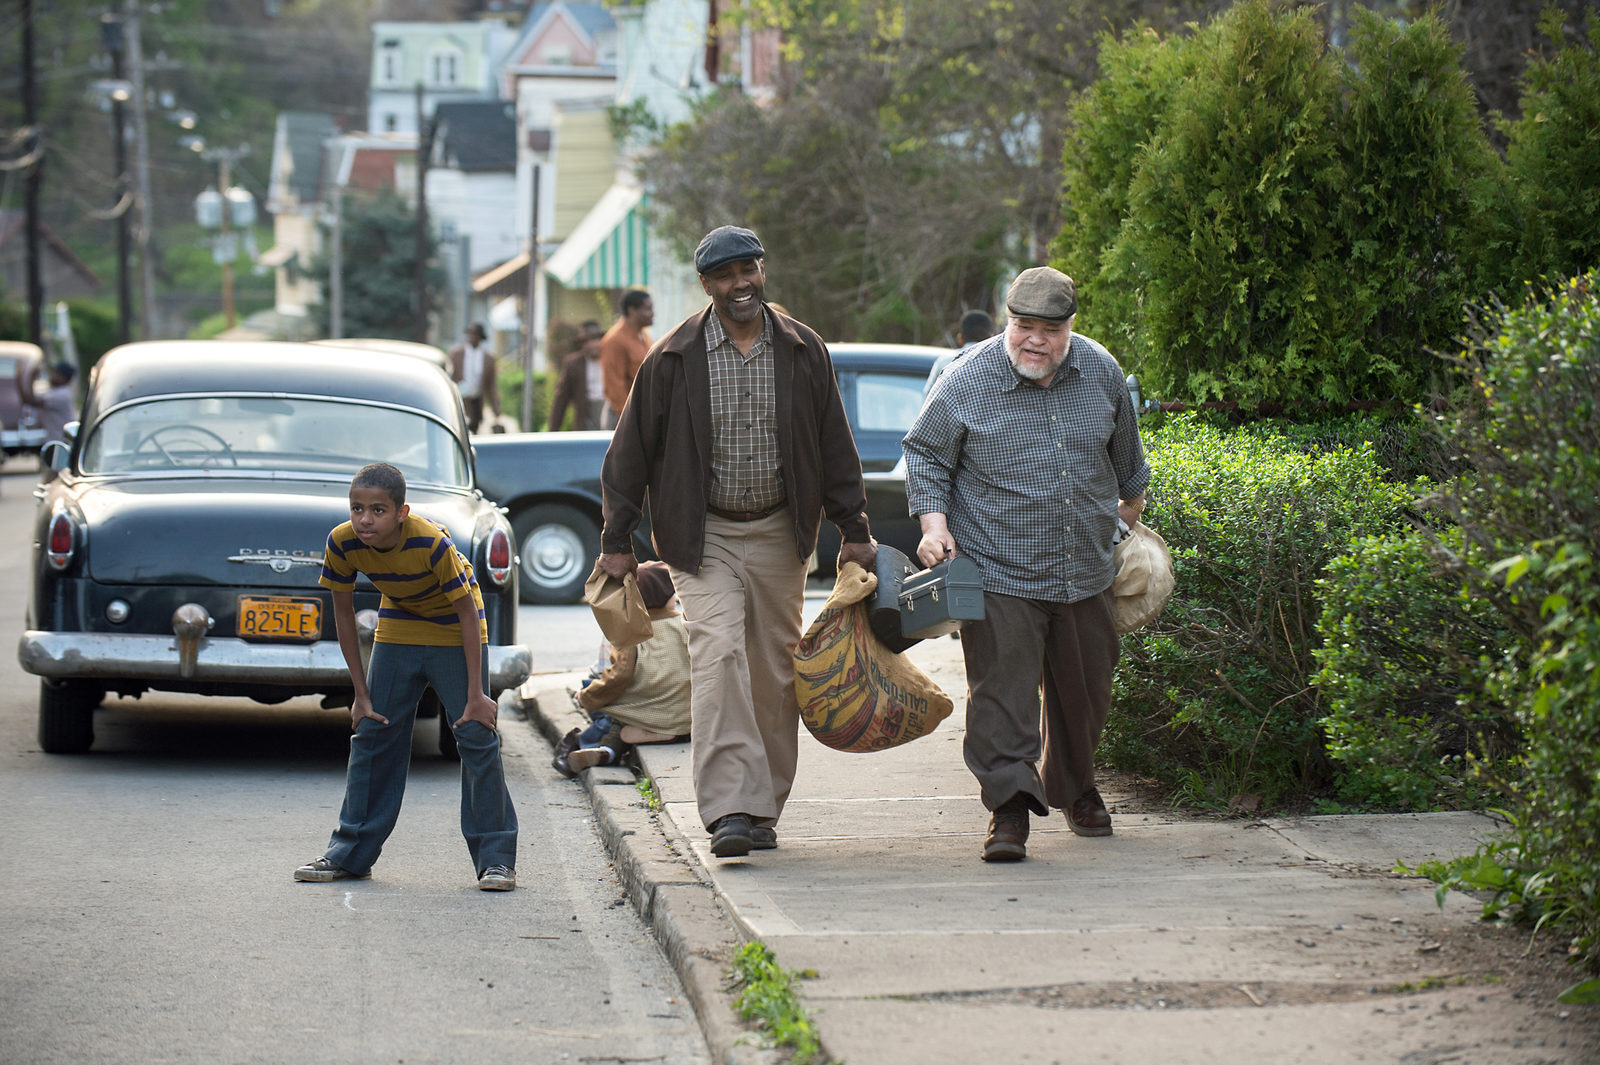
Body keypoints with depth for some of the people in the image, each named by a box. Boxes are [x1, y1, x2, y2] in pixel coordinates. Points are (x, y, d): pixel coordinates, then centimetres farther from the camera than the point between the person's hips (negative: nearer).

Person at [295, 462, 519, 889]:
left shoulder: (431, 543, -34)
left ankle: (496, 858, -2)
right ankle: (349, 854, 12)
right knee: (373, 733, 3)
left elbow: (468, 612, -23)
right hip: (397, 627, 4)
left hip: (455, 630, -4)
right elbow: (343, 613, -8)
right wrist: (361, 693, -6)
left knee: (476, 737, -9)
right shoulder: (342, 542, -23)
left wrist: (475, 694, -22)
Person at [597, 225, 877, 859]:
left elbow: (835, 446, 10)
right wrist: (617, 540, 0)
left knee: (775, 671, 6)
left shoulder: (803, 352, 3)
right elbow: (632, 450, 2)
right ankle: (730, 811, -24)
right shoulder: (675, 358, -4)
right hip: (704, 537, -3)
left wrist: (854, 531, 8)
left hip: (778, 535, 3)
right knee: (718, 657, -18)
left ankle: (763, 809, 17)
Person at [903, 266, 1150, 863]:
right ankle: (1010, 806, -11)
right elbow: (926, 455, 1)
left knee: (1084, 690, 15)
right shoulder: (968, 381, -9)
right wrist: (933, 523, -11)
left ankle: (1073, 788, 36)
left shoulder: (1101, 373, 3)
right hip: (998, 573, -4)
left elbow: (1125, 454, 21)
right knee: (1002, 687, -13)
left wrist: (1130, 509, 32)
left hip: (1085, 573, 4)